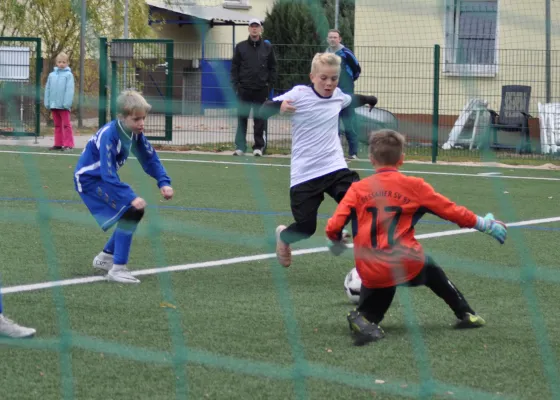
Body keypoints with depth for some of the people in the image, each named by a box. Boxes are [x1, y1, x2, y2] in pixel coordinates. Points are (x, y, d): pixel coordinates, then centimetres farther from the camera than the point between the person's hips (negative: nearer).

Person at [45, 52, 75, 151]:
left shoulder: (68, 75, -3)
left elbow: (69, 90, -10)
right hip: (54, 105, 5)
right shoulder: (52, 75, 11)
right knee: (57, 125, 12)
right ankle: (58, 144, 16)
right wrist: (47, 102, 5)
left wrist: (67, 103, -17)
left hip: (63, 105, -5)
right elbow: (47, 89, 12)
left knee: (66, 125, -4)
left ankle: (68, 144, -5)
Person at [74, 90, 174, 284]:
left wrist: (164, 182, -15)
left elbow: (150, 159, 1)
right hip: (89, 179, -9)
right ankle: (118, 269, -19)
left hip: (105, 178, 9)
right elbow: (108, 174, -35)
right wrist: (131, 197, -42)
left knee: (135, 211, 14)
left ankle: (106, 257, 30)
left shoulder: (135, 133, -6)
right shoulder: (109, 135, -30)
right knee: (130, 211, -21)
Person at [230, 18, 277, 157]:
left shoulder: (267, 47, 6)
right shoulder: (240, 47, 5)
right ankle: (240, 146, 4)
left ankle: (259, 146, 6)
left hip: (261, 90, 0)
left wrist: (269, 85, -1)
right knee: (242, 118, 1)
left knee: (259, 119, 1)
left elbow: (272, 68, 7)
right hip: (244, 89, 0)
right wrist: (235, 85, -3)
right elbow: (235, 67, 5)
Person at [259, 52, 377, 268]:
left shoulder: (337, 96, 8)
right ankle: (282, 236, 35)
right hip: (304, 175, -4)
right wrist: (279, 106, -34)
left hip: (335, 169, 4)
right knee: (306, 228, -2)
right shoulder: (299, 94, -9)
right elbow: (264, 111, -15)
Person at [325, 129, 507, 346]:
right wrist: (485, 224, 20)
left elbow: (333, 228, -3)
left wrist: (336, 243, 20)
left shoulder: (357, 189, 2)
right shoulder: (414, 186, 0)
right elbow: (451, 211, 6)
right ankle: (466, 314, 35)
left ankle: (364, 318, -6)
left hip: (370, 274, 0)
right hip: (407, 266, 0)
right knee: (429, 267, 31)